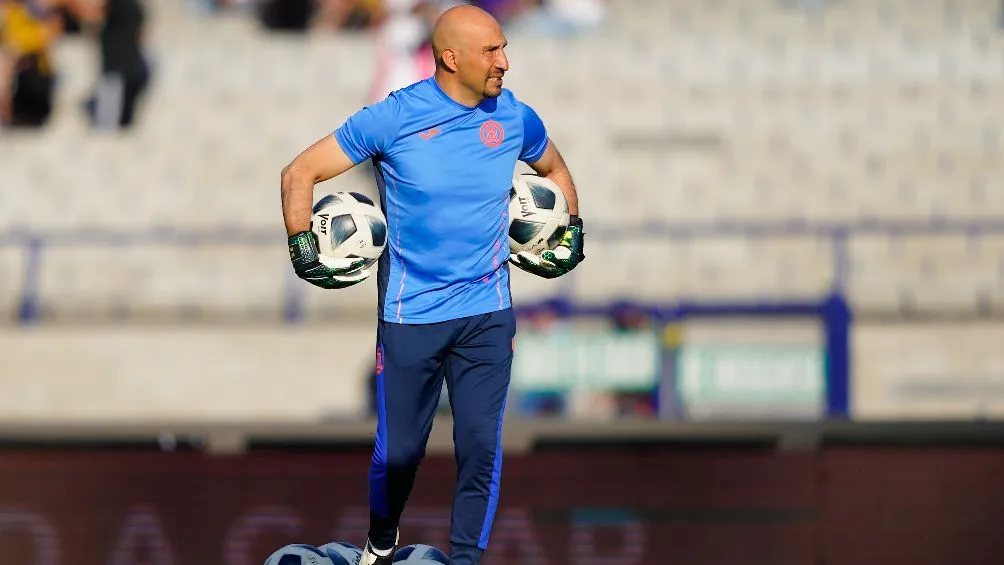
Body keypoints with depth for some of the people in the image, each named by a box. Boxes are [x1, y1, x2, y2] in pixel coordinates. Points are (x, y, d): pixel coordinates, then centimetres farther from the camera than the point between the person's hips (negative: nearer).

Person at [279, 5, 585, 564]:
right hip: (410, 315, -2)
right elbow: (300, 174, -3)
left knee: (481, 447, -3)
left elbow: (555, 170, 24)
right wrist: (303, 250, -11)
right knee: (399, 449, 6)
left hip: (487, 314, 2)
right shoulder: (394, 118, -11)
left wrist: (572, 232, 15)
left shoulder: (514, 119, -1)